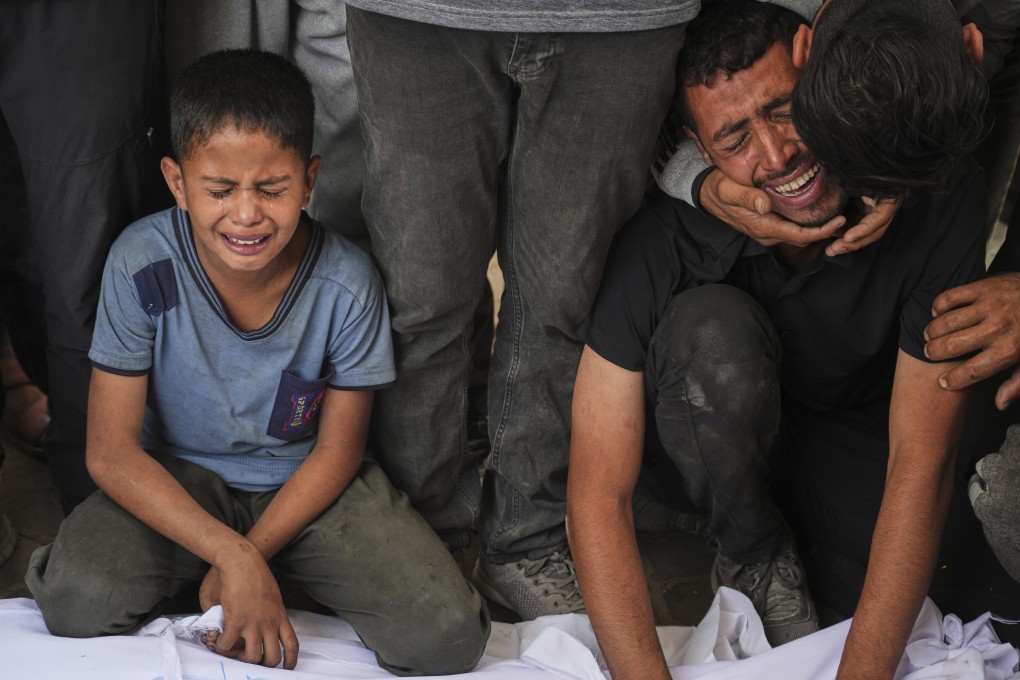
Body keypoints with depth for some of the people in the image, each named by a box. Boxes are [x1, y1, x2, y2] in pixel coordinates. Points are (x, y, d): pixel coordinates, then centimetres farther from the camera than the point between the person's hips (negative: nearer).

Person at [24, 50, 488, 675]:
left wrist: (251, 554, -18)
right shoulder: (143, 264, -20)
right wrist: (231, 556, -27)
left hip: (304, 483, 0)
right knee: (78, 602, -29)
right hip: (178, 481, 0)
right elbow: (112, 450, -17)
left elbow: (337, 451, -6)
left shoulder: (347, 284, -19)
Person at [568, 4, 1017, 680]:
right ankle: (753, 555, -8)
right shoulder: (662, 237, -31)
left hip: (853, 429, 2)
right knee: (712, 328, -35)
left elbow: (921, 462, -28)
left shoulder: (937, 190, -28)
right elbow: (597, 495, -31)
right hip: (702, 438, -1)